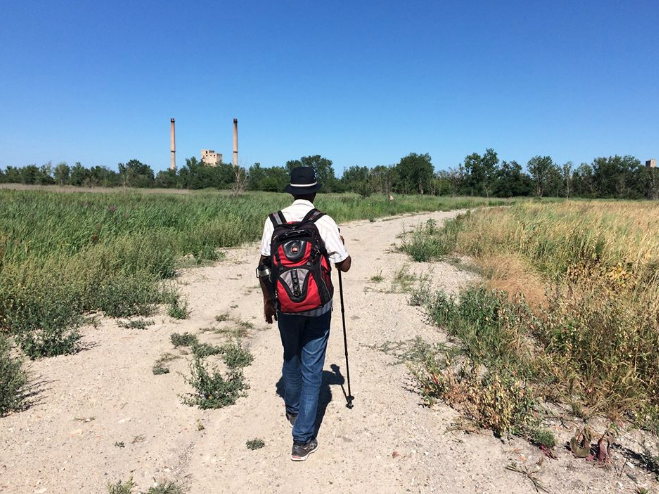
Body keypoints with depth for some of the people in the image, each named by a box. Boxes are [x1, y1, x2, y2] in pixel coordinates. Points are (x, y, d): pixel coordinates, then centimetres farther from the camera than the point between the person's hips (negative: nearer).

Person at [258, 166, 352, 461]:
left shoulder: (274, 221, -3)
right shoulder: (324, 223, -12)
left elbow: (264, 264, 2)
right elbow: (344, 265, -6)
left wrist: (267, 300, 14)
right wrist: (342, 246, 15)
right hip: (317, 307, -3)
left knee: (291, 359, 24)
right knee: (311, 369, 6)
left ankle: (293, 411, 48)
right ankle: (303, 439, 12)